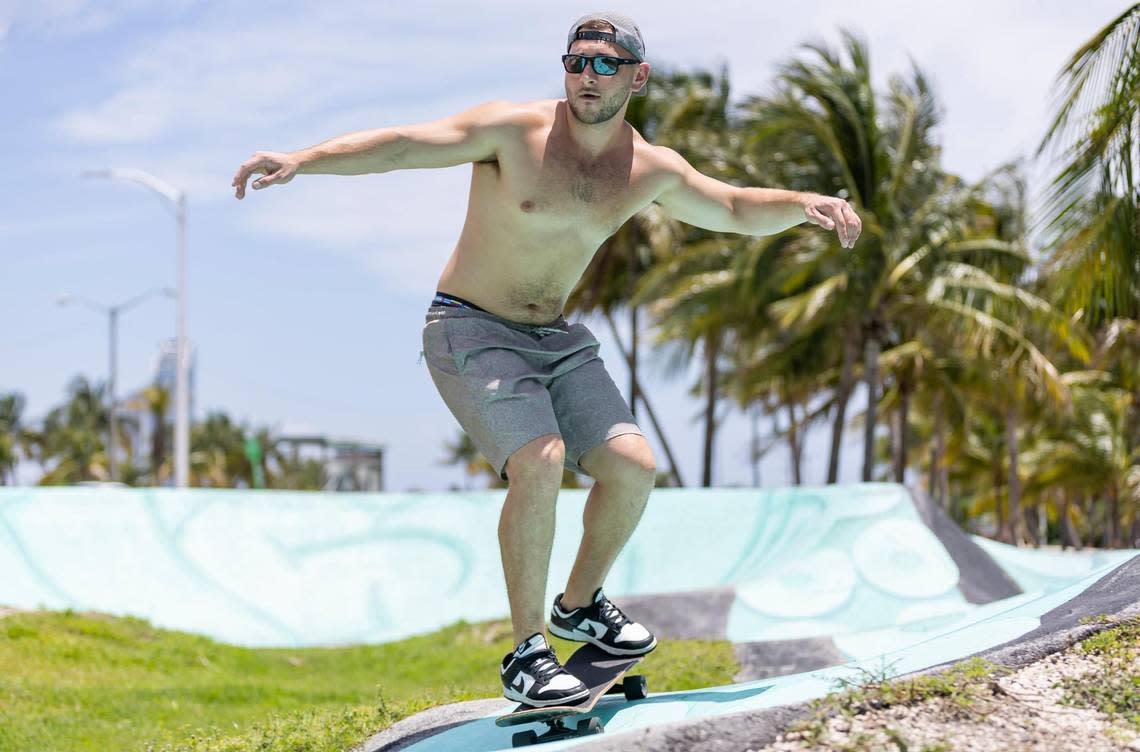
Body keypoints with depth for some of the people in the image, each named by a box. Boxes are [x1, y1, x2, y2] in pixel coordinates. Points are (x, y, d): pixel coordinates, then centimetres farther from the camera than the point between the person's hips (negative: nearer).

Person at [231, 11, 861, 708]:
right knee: (540, 461, -26)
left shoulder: (652, 171, 0)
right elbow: (401, 144, -26)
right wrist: (299, 161, -40)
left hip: (556, 338, 6)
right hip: (471, 332, -6)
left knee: (633, 467, -5)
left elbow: (737, 209, 16)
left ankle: (580, 604, 22)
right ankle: (527, 655, -15)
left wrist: (806, 203, -3)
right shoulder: (514, 130, -17)